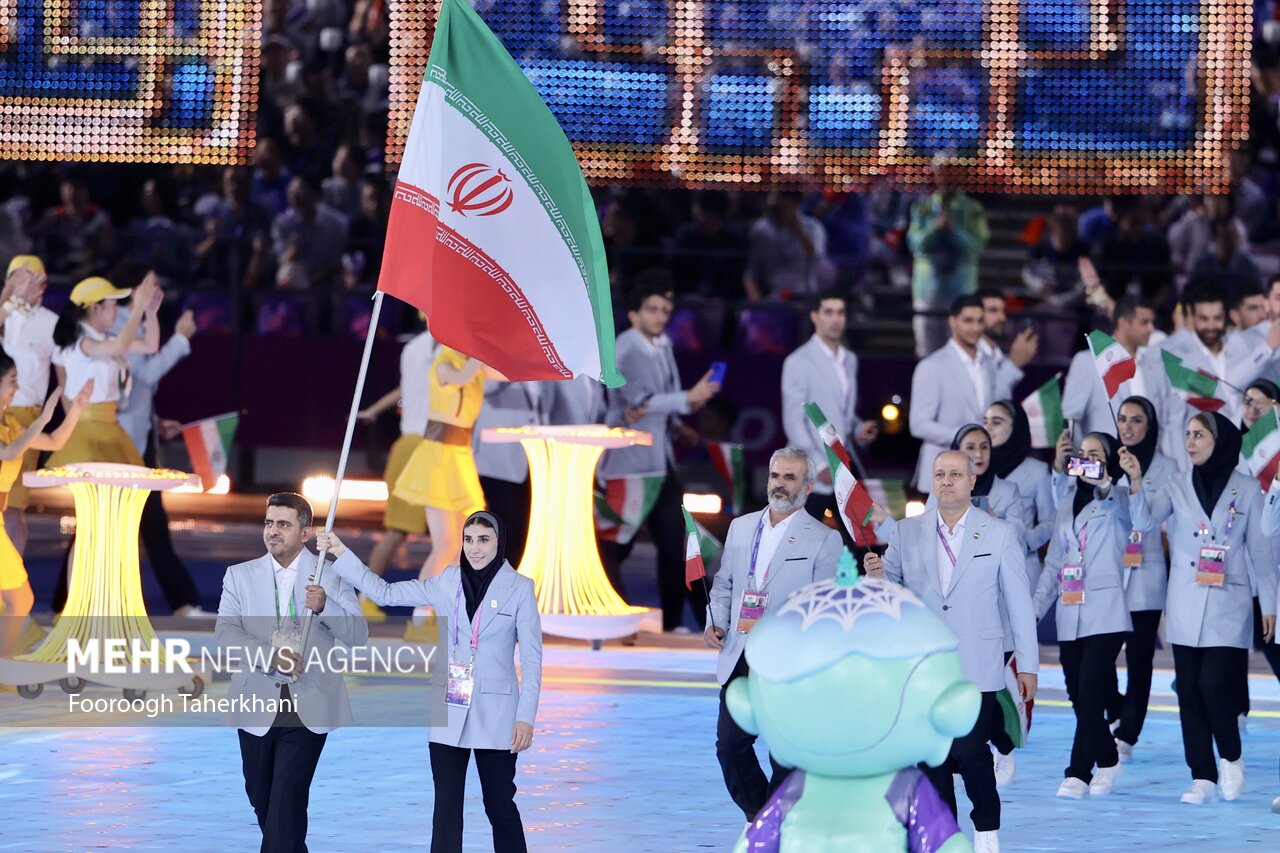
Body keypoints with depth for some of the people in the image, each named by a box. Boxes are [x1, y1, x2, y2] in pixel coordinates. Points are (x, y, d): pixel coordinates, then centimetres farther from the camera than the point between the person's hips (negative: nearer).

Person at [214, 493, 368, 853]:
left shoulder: (332, 576, 2)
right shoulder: (240, 575, 7)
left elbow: (359, 635, -2)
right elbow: (225, 633, -5)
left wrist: (325, 607, -21)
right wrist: (270, 656, -21)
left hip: (308, 710, -3)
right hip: (257, 707, 3)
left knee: (286, 806, -11)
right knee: (262, 800, 13)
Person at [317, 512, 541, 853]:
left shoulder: (519, 588, -4)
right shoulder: (447, 583, 5)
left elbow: (532, 658, -4)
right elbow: (384, 593, 8)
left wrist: (526, 717, -11)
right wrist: (340, 552, 2)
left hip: (495, 715, -3)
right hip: (450, 712, 3)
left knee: (500, 805, 5)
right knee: (446, 806, 1)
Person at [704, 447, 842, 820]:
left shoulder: (823, 539, -2)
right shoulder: (741, 527, 13)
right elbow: (724, 583, 21)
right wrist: (716, 622, 3)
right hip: (738, 659, 5)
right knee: (730, 744, 3)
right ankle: (759, 817, 22)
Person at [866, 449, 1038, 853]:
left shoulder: (1000, 535, 3)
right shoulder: (906, 533, 8)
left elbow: (1019, 603, 4)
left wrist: (1028, 665, 1)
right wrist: (876, 576, -14)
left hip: (976, 668, -3)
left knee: (969, 751, -12)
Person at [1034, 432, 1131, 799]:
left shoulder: (1117, 500, 3)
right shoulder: (1069, 501, 20)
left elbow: (1124, 509, -23)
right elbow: (1054, 561, 23)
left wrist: (1104, 483, -41)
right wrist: (1036, 606, 15)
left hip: (1105, 614, -6)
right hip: (1070, 614, 6)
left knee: (1089, 695, -14)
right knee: (1079, 697, 5)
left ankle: (1078, 774, -10)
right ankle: (1107, 763, 18)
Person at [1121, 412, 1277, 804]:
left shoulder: (1246, 489, 1)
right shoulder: (1179, 486, 6)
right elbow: (1145, 521, -8)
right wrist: (1136, 482, -24)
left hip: (1229, 606, -3)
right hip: (1186, 607, 3)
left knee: (1215, 684, -13)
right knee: (1189, 690, 2)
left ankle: (1231, 759, 10)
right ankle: (1202, 776, 7)